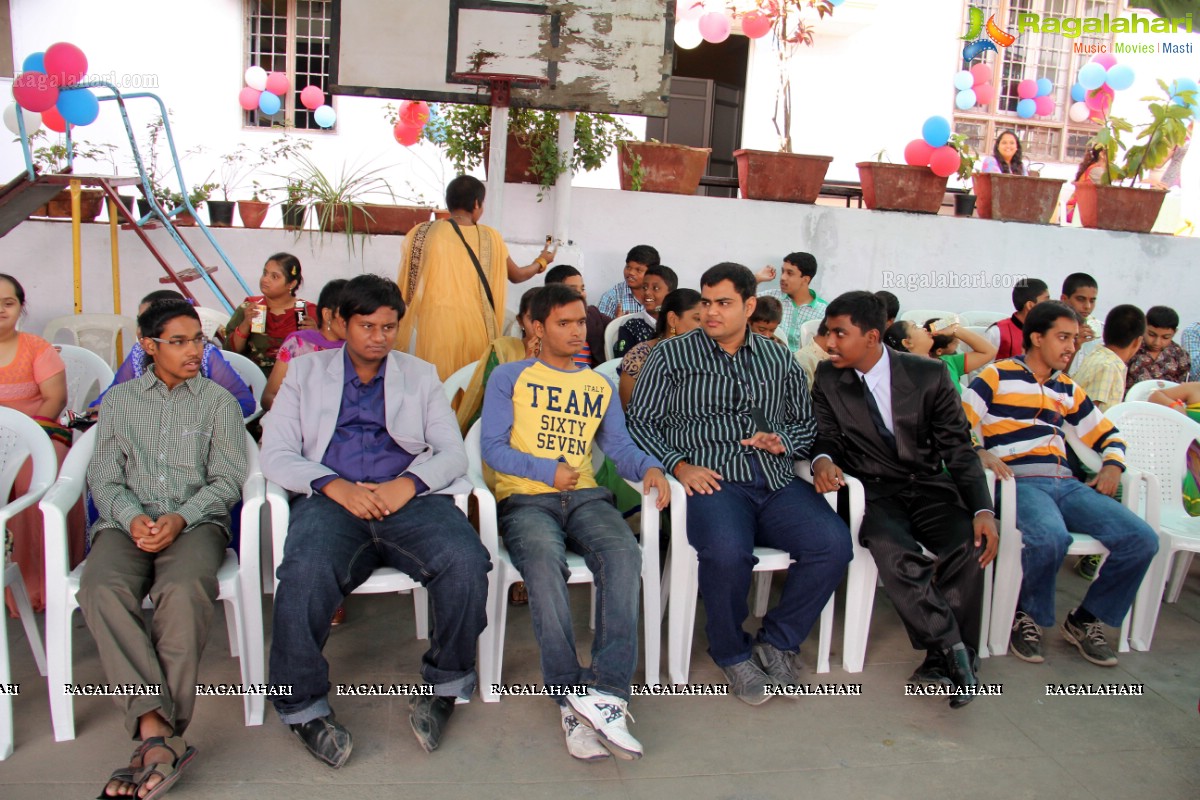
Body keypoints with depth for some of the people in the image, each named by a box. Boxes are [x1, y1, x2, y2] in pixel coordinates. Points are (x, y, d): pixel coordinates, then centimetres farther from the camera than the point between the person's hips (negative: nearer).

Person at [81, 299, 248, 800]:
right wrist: (131, 517, -9)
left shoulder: (219, 402, 13)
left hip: (196, 521, -1)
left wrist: (180, 518, -13)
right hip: (127, 523, 2)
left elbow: (228, 480, 5)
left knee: (185, 589, -36)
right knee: (102, 588, -33)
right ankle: (160, 733, -39)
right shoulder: (119, 400, 19)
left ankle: (153, 738, -34)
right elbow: (103, 478, 12)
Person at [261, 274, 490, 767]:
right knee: (305, 574, -34)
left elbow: (453, 453, 12)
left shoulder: (420, 375, 22)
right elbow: (275, 454, 7)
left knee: (466, 561, -29)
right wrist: (334, 486, -11)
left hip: (409, 497, 1)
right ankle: (304, 707, -11)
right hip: (332, 498, -1)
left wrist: (410, 484, -10)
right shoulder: (306, 372, 19)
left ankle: (446, 684, -5)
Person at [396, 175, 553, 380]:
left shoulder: (421, 233, 2)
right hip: (474, 328, 0)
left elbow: (406, 287, 7)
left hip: (433, 325, 0)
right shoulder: (490, 237, 5)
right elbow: (517, 276, 20)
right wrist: (541, 262, 39)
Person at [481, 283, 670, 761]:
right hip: (525, 499, -3)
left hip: (585, 496, 3)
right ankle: (570, 698, -32)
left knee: (624, 553, -31)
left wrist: (649, 467, -8)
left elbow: (620, 446, 14)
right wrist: (546, 470, -10)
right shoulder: (510, 378, 13)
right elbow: (492, 446, 3)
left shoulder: (600, 387, 25)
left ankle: (606, 693, -36)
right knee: (544, 561, -36)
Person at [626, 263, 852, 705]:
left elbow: (807, 423, 23)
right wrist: (678, 464, -9)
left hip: (776, 480, 4)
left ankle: (777, 641, 2)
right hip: (710, 480, -3)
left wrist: (783, 441, 0)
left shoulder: (779, 359, 20)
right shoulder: (671, 355, 11)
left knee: (833, 542, -22)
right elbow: (642, 422, 7)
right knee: (727, 550, -35)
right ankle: (732, 652, -3)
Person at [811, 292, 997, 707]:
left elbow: (959, 449, -2)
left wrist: (983, 509, -16)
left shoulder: (929, 375, -2)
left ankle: (942, 661, -14)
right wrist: (823, 459, -21)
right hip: (873, 493, 0)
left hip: (929, 486, 1)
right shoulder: (828, 377, 3)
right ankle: (953, 650, -19)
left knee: (970, 546, -28)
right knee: (892, 549, -33)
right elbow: (825, 435, 6)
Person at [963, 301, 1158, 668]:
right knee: (1050, 537, -38)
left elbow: (1107, 434, 30)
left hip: (1067, 484, 6)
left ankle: (1084, 620, 7)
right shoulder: (996, 377, 5)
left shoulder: (1068, 390, 24)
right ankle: (1028, 617, -7)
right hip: (1020, 482, -6)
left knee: (1142, 540, -14)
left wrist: (1112, 465, 10)